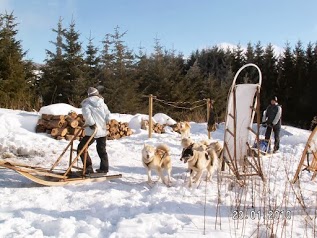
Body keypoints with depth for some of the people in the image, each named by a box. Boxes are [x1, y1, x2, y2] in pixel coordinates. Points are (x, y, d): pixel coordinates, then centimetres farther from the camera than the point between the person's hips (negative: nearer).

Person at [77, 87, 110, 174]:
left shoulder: (86, 104, -3)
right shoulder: (102, 104, 7)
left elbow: (87, 114, -21)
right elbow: (108, 117, 5)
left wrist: (92, 124, -14)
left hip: (92, 131, -5)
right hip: (102, 130, 5)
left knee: (81, 148, 4)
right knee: (102, 149, 20)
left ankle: (89, 167, -3)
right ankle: (104, 168, 24)